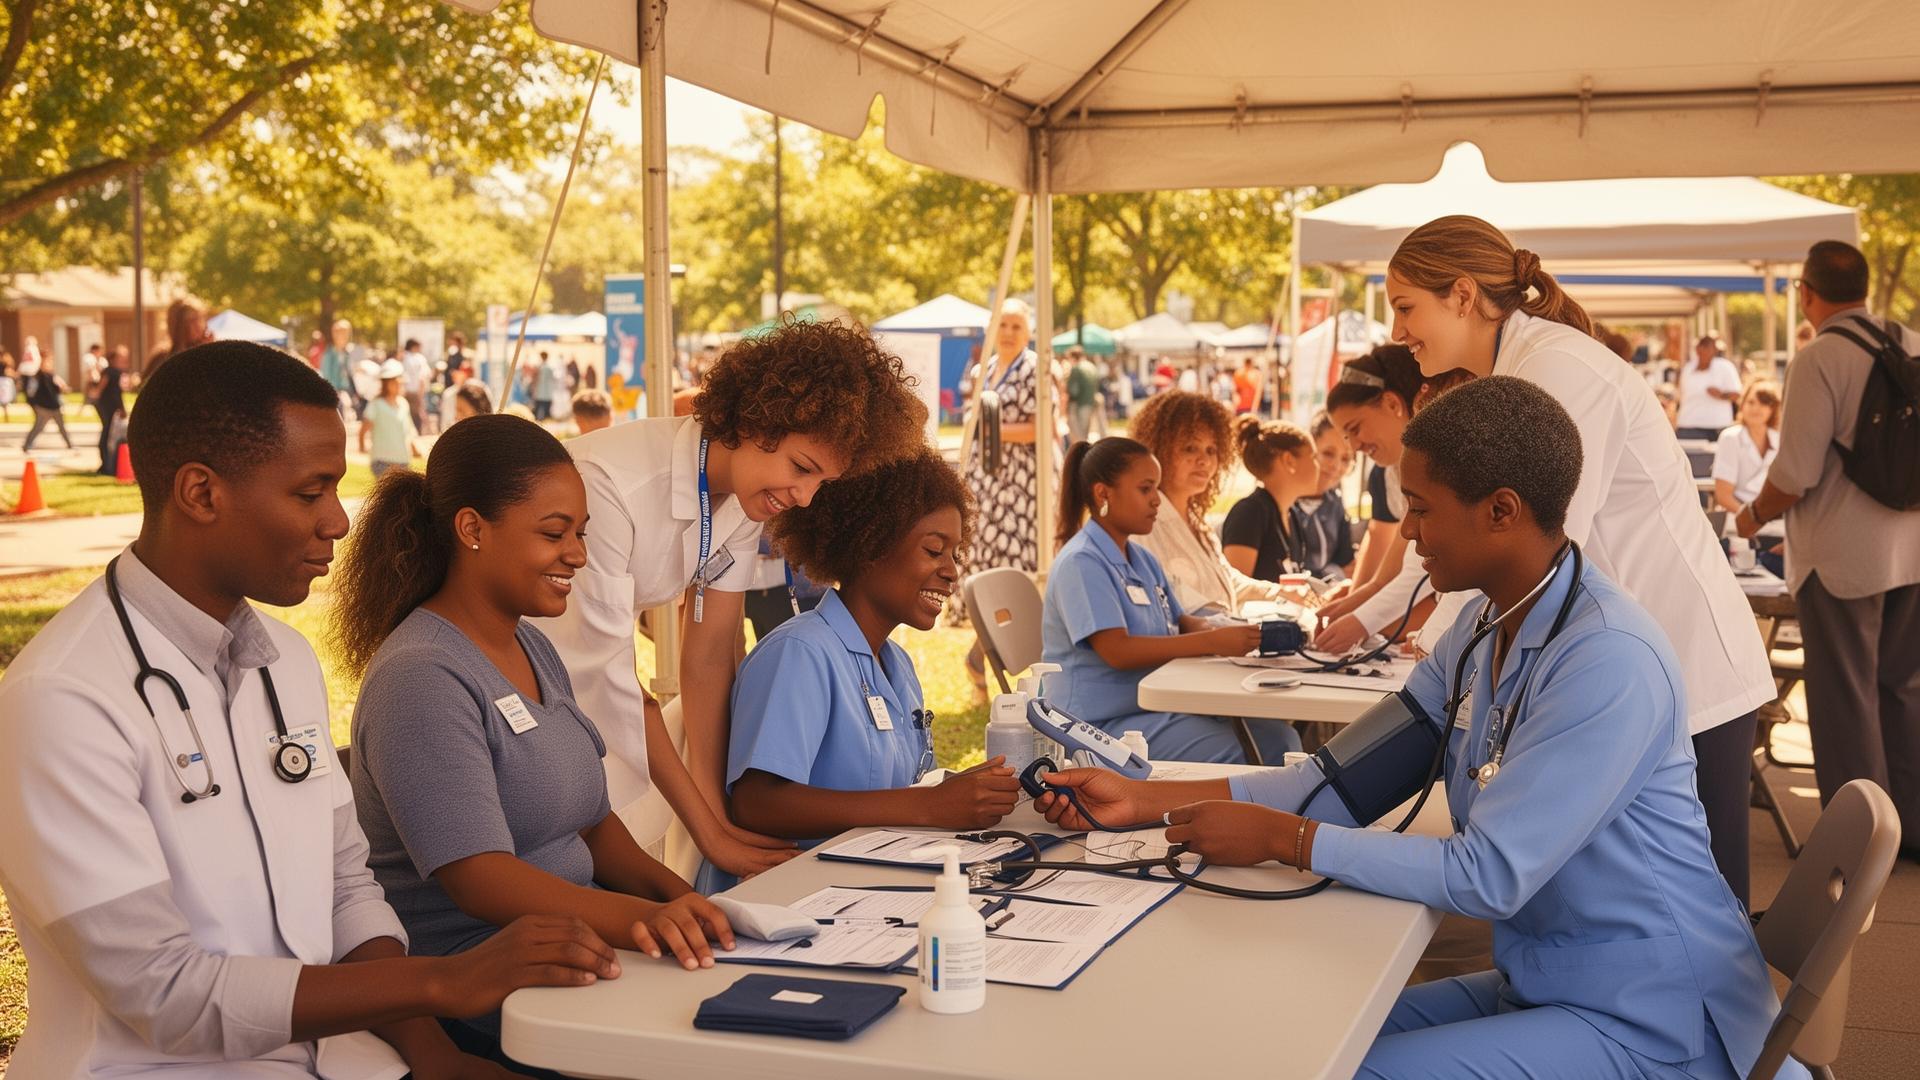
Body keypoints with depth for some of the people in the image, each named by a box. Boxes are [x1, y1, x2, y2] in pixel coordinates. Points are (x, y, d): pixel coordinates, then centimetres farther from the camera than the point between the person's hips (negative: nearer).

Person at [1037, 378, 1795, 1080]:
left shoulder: (1609, 662, -25)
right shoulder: (1480, 633, 4)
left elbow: (1490, 875, -26)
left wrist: (1280, 837, -21)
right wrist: (1144, 802, -5)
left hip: (1649, 1018, -8)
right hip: (1545, 983, 8)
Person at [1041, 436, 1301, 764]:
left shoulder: (1142, 559, 16)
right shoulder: (1081, 563, -14)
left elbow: (1179, 622, 19)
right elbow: (1117, 650, -23)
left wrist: (1221, 631, -6)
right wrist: (1212, 642, -27)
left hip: (1155, 709, 9)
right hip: (1102, 723, -9)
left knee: (1280, 738, -5)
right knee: (1235, 755, -25)